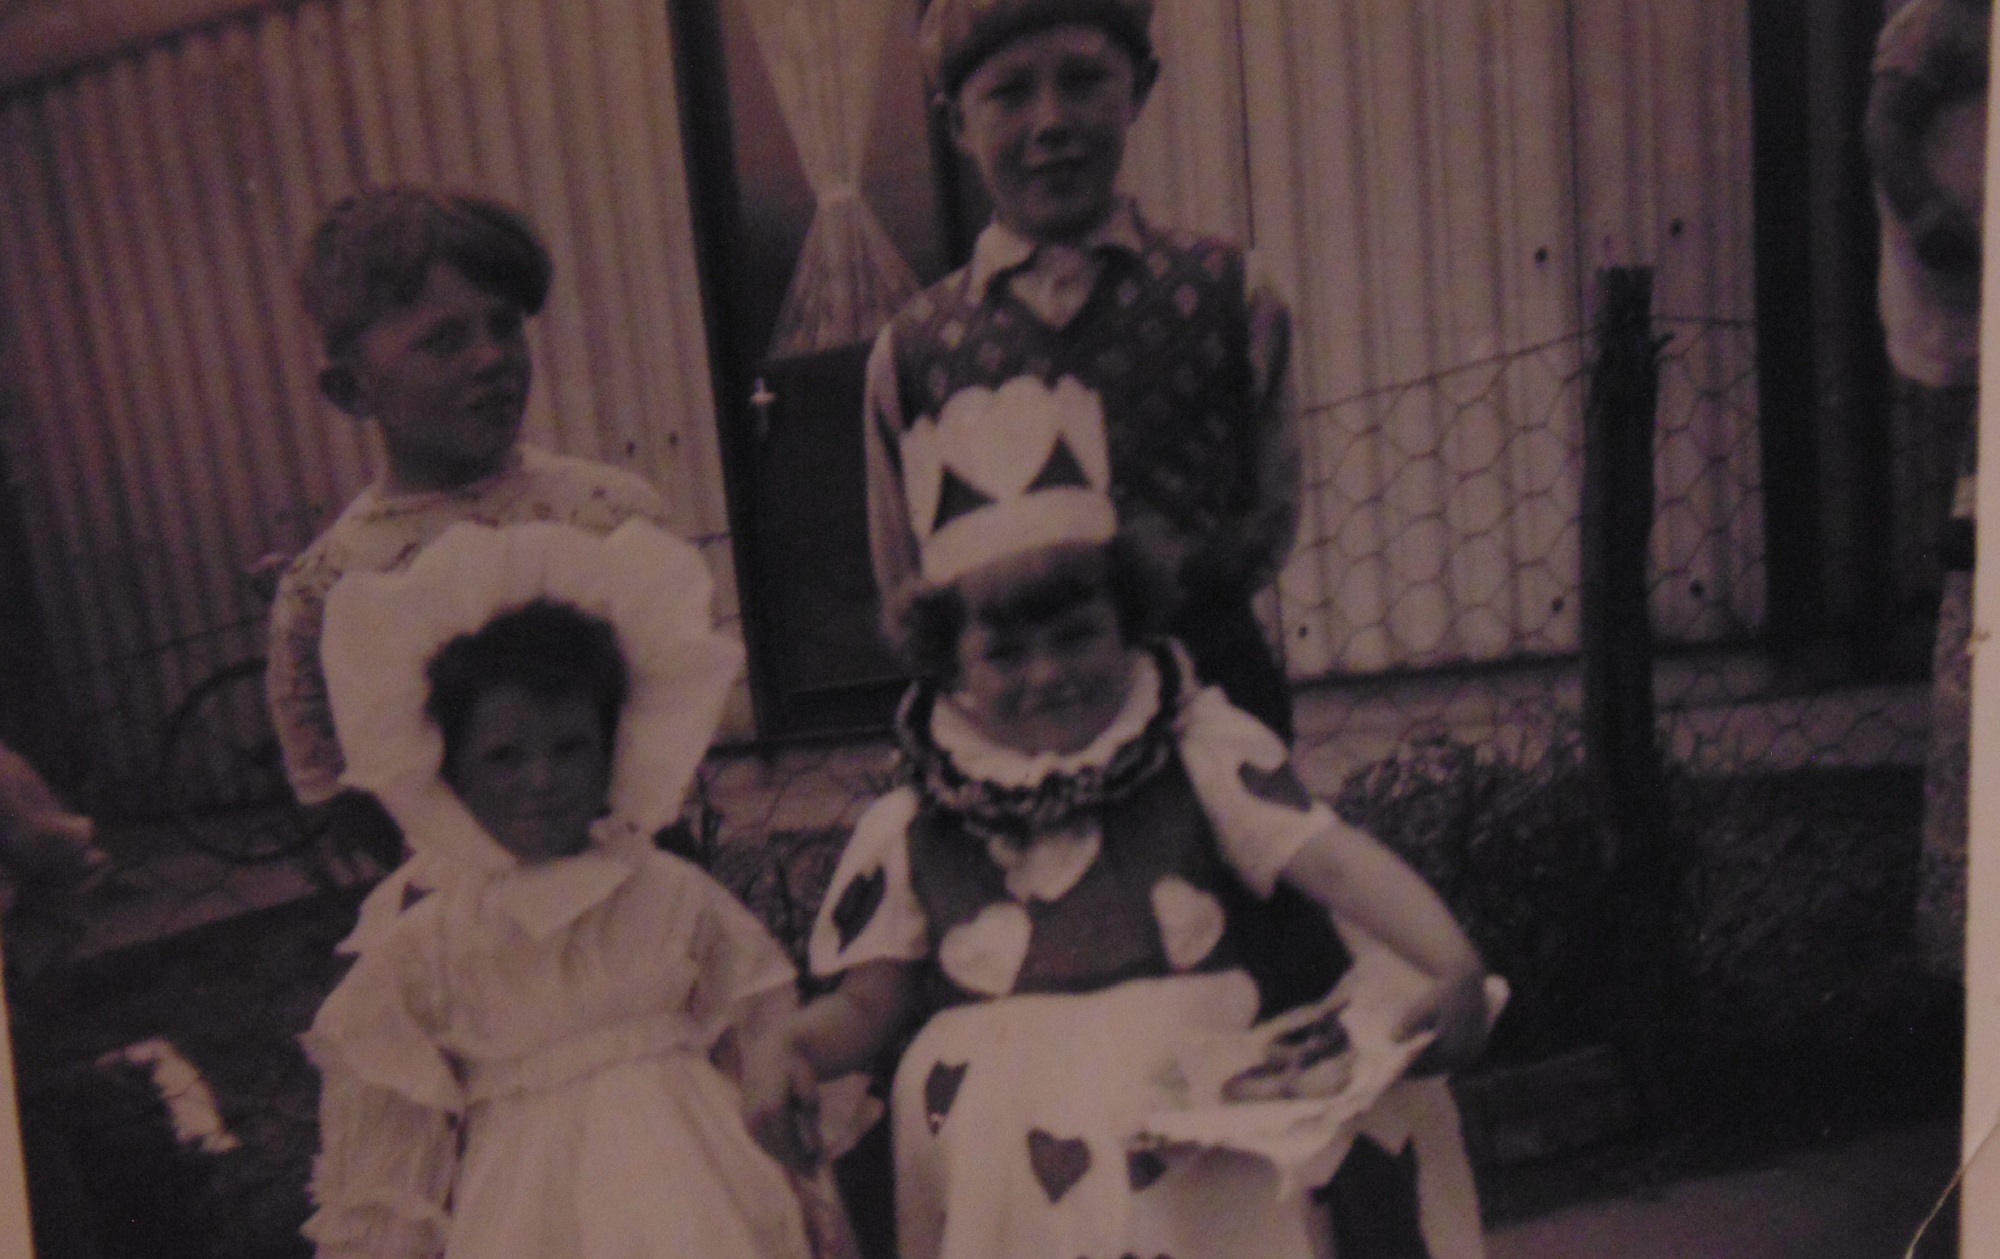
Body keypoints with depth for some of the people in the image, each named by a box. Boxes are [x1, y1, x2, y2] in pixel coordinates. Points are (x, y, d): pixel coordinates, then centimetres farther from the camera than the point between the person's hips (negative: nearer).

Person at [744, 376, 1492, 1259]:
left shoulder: (1202, 753, 2)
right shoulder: (910, 828, 5)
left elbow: (1333, 859, -9)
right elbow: (873, 1001, 10)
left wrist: (1452, 965, -24)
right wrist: (784, 1046, -9)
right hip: (996, 1167, 1)